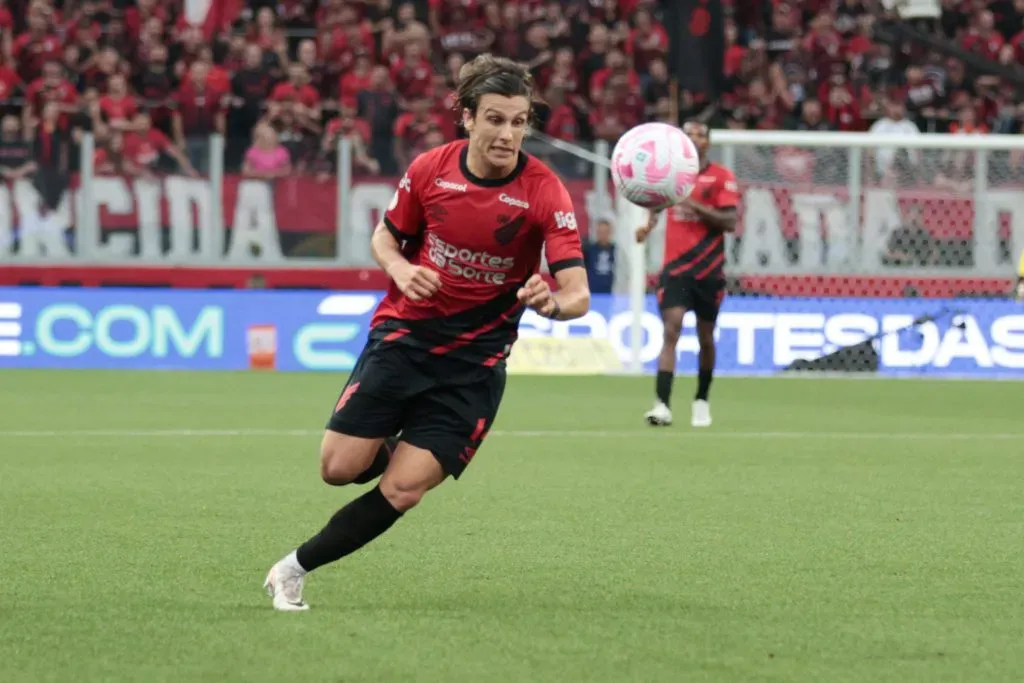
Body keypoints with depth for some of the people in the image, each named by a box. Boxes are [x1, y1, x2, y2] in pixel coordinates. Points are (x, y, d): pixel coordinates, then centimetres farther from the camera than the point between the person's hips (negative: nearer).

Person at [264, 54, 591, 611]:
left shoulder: (544, 192, -15)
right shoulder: (430, 169, -7)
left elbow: (577, 294, -21)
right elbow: (385, 236, 10)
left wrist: (553, 303, -45)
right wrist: (400, 269, -13)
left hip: (474, 361, -2)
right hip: (403, 335, 2)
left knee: (403, 490, -9)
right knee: (340, 467, -8)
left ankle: (295, 569, 8)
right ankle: (390, 450, 27)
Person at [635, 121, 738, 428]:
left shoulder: (721, 177, -2)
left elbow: (730, 221, -11)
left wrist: (695, 205, -21)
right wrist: (649, 224, 6)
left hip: (708, 270, -1)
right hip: (675, 267, 1)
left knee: (705, 338, 10)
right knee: (671, 330, -16)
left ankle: (702, 401, 31)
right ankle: (662, 405, -24)